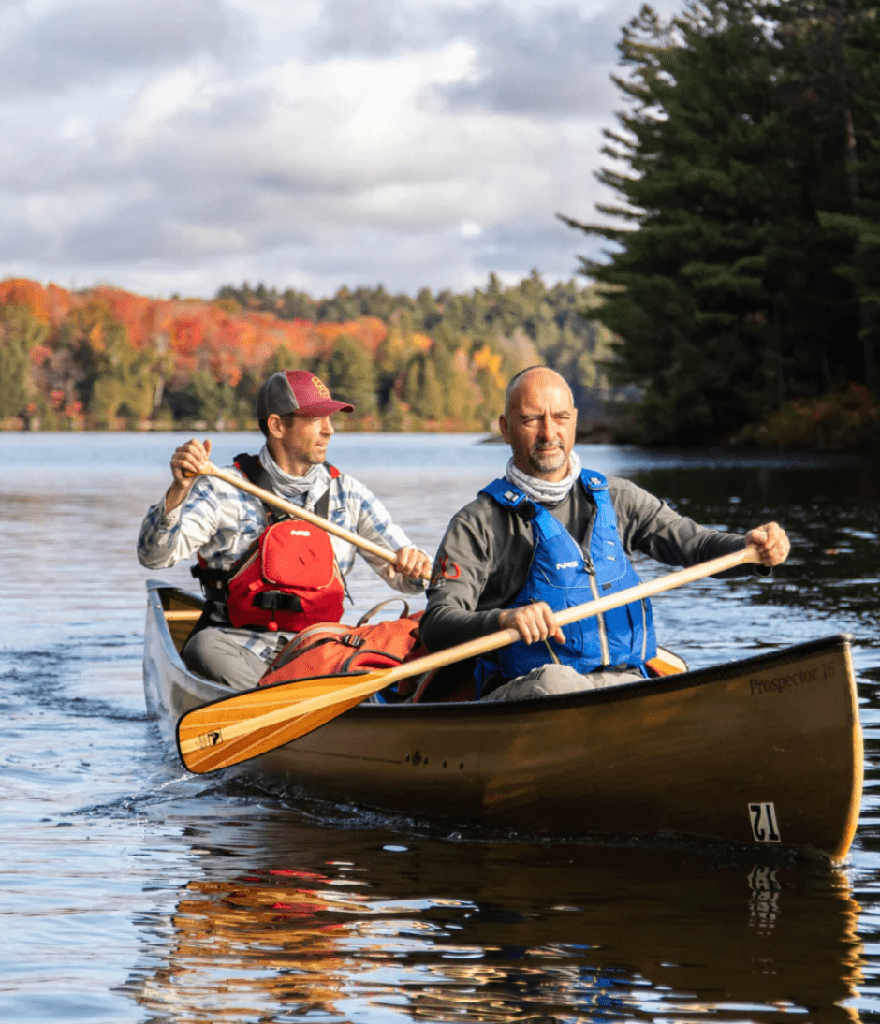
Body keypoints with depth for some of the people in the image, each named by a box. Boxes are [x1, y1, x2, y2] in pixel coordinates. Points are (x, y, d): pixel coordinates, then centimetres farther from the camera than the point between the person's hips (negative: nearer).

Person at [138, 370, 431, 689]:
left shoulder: (346, 493, 13)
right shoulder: (224, 490, 2)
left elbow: (406, 578, 14)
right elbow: (154, 556, -8)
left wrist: (412, 565, -12)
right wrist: (178, 491, -25)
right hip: (239, 644, -2)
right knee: (205, 646, -36)